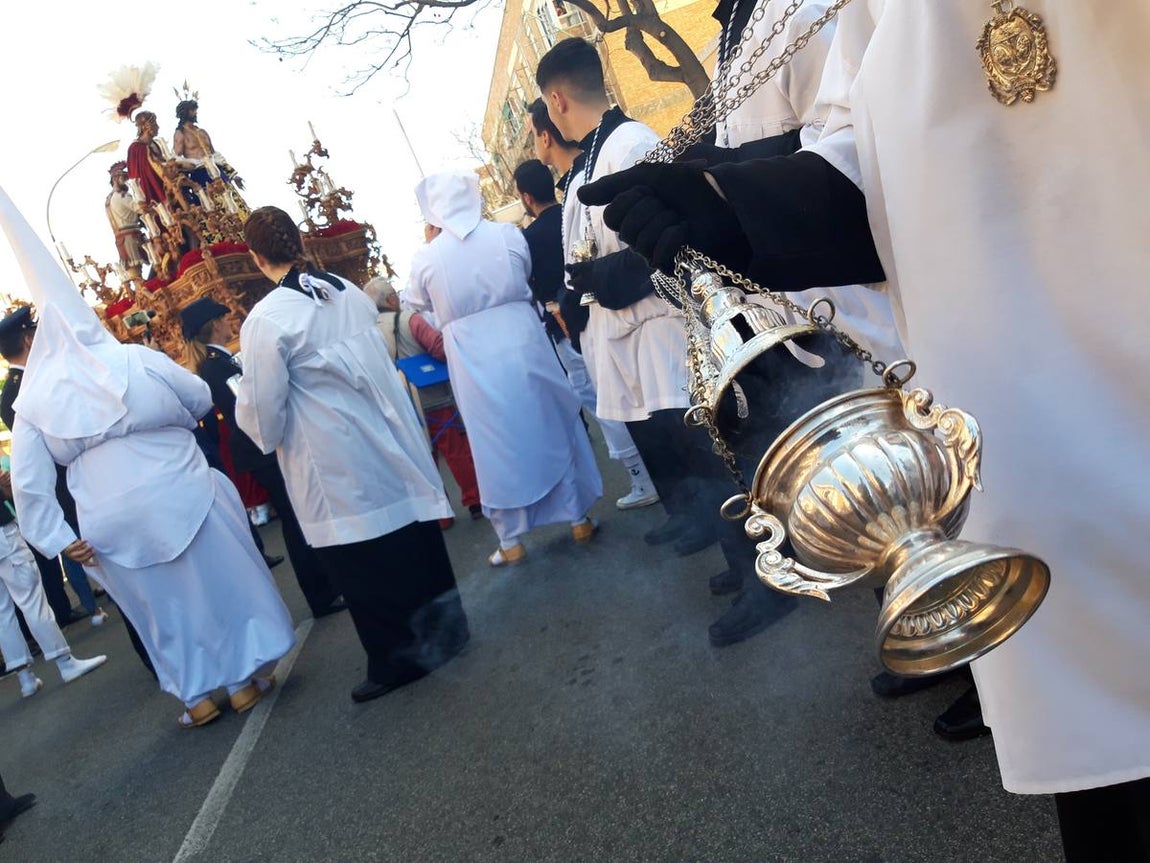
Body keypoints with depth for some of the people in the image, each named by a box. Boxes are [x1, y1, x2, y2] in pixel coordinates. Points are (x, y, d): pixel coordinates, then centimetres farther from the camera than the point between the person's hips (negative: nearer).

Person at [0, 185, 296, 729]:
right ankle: (246, 681, 25)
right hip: (181, 494, -2)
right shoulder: (133, 360, -6)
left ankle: (197, 697, 29)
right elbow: (201, 399, 5)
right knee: (222, 584, 13)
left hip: (113, 523, 2)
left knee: (163, 605, 17)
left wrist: (58, 541, 4)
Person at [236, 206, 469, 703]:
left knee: (363, 568, 7)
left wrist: (267, 437, 9)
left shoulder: (266, 319, -15)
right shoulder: (350, 292, 2)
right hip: (389, 437, 6)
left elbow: (264, 410, -11)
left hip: (334, 462, -6)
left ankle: (397, 657, 20)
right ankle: (441, 627, 32)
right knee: (412, 539, 17)